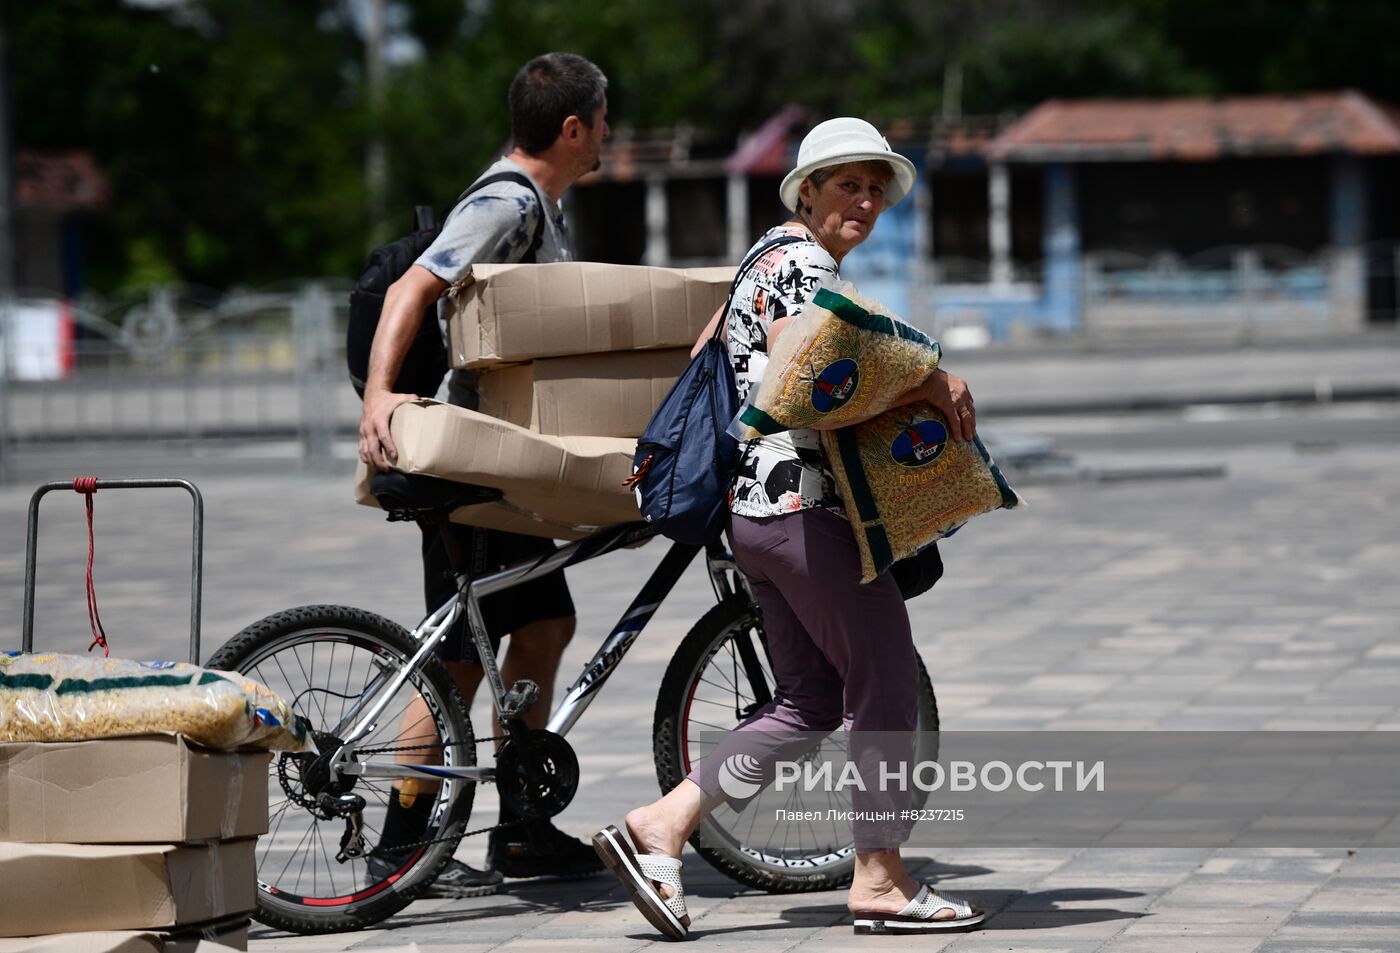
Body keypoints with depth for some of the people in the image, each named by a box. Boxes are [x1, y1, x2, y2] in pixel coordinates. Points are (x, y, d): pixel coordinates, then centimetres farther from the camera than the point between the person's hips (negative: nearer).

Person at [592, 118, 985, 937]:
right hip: (804, 503, -11)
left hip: (757, 507, 11)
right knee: (888, 689, -3)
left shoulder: (777, 257, 20)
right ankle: (881, 881, 2)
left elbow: (709, 355, 29)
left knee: (810, 702, 11)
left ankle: (660, 827, 4)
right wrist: (929, 384, -23)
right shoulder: (802, 264, -11)